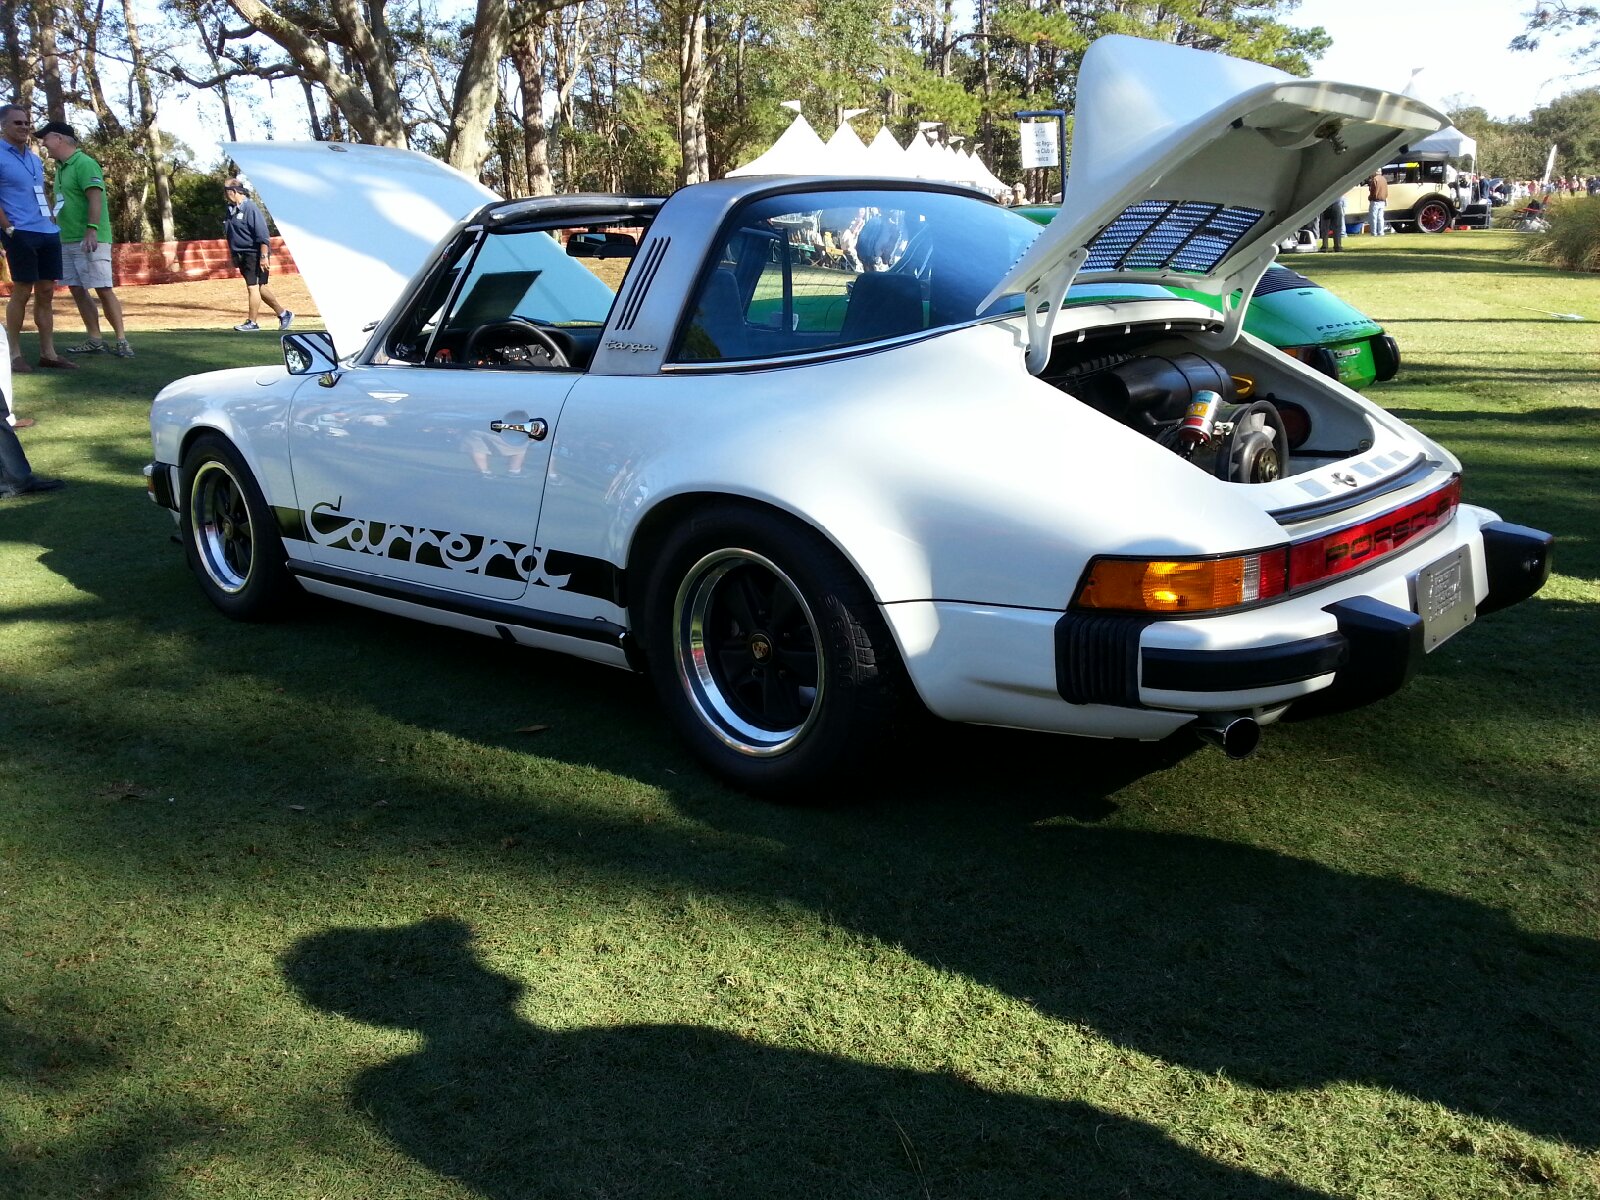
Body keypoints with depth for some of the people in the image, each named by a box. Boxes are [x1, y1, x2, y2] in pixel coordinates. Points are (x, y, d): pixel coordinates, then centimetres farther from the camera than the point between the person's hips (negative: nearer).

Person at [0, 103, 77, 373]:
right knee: (22, 292, -5)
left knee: (46, 293, 7)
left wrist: (52, 221, 16)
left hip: (48, 232, 7)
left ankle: (48, 353, 11)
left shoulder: (35, 158, 18)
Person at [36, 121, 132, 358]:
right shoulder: (61, 168, 17)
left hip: (89, 240, -9)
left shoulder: (84, 164, -9)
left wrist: (92, 230, -26)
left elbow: (95, 199, -18)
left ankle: (122, 340, -4)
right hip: (67, 241, 9)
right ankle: (95, 341, 11)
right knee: (77, 290, 7)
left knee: (103, 289, -9)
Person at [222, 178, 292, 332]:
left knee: (253, 287, -8)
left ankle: (252, 322, -3)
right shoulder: (232, 210, 12)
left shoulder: (250, 208, -14)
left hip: (254, 254, -9)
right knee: (259, 288, 12)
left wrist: (264, 257, -24)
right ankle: (283, 314, 21)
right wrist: (233, 256, 22)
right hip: (242, 255, 9)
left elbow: (262, 235, -20)